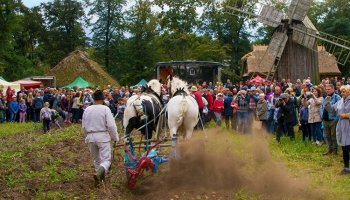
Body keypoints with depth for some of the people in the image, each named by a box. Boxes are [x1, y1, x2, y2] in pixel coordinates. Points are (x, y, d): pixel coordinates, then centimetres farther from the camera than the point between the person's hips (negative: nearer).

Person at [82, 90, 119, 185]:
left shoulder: (87, 109, 4)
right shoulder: (105, 109, -9)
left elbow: (83, 126, 11)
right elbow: (111, 125, -12)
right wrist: (115, 137, 0)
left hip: (90, 137, 4)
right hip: (103, 136, -4)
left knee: (96, 159, 20)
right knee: (106, 159, -4)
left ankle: (100, 177, 26)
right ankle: (101, 171, -33)